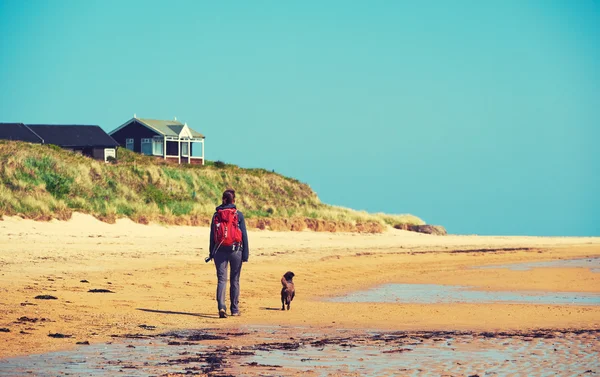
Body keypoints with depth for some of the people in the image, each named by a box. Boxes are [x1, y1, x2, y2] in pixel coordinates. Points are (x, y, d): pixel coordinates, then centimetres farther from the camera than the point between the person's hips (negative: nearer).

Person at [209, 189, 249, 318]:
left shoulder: (216, 215, 3)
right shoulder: (238, 215, -3)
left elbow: (212, 235, 6)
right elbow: (244, 235, -4)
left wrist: (212, 252, 12)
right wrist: (246, 253, 1)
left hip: (220, 250, 1)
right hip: (235, 249, -1)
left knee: (221, 279, -2)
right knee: (235, 280, 11)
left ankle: (221, 306, -22)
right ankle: (234, 309, 18)